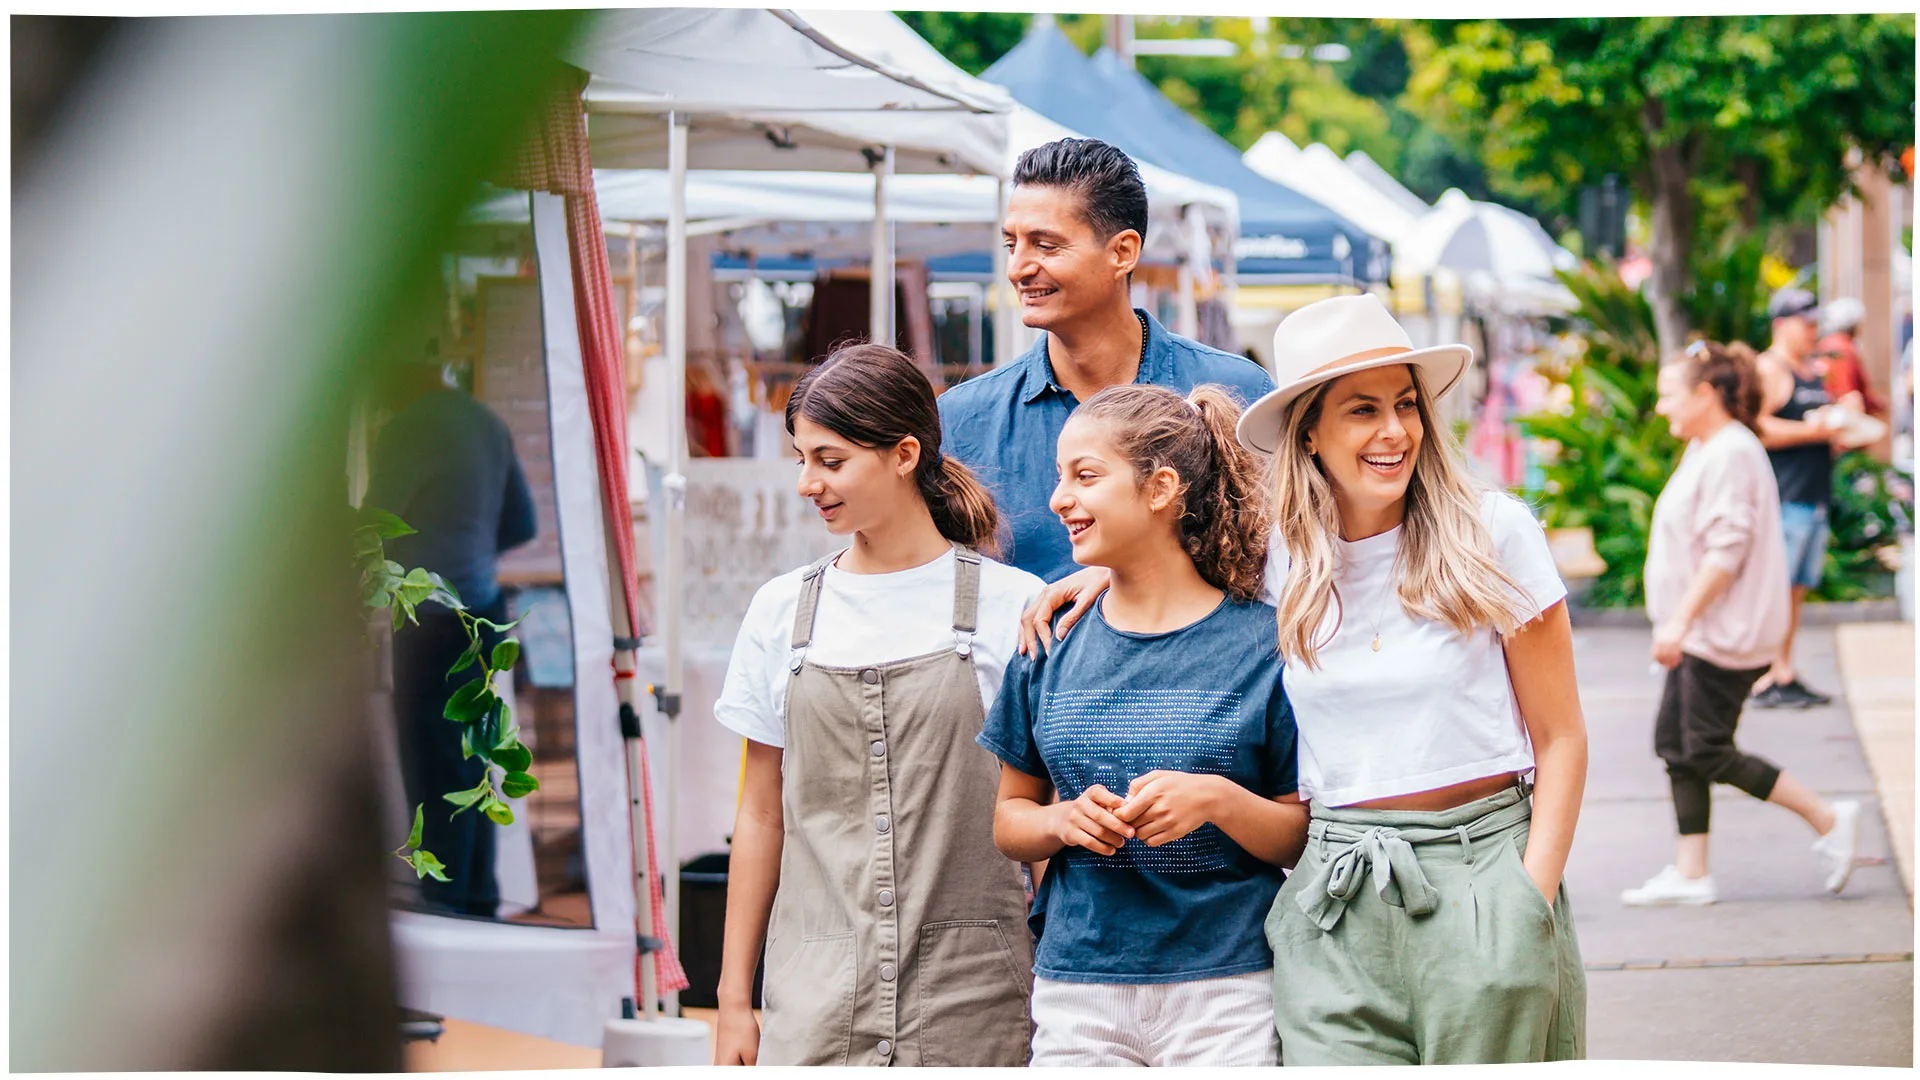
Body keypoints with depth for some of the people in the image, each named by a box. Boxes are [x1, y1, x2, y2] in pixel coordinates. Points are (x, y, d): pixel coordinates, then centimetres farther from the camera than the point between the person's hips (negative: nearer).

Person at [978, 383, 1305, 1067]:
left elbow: (1308, 839, 0)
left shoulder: (1261, 641, -1)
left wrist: (1218, 800, -17)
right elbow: (1008, 819, 15)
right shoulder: (1052, 648, 9)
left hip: (1228, 988, -3)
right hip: (1076, 989, 3)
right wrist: (1064, 820, -5)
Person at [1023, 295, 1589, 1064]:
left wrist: (1533, 900, -7)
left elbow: (1561, 739, 2)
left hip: (1482, 871, -2)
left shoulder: (1494, 533, -2)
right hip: (1334, 905, 2)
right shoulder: (1279, 558, 5)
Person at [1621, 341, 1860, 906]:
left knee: (1708, 752, -7)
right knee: (1675, 741, 7)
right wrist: (1678, 624, 23)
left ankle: (1828, 820, 1)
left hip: (1725, 633, -11)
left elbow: (1726, 550, -23)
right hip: (1704, 630, 11)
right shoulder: (1706, 451, 15)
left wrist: (1679, 620, -24)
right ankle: (1690, 874, 8)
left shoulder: (1731, 454, -17)